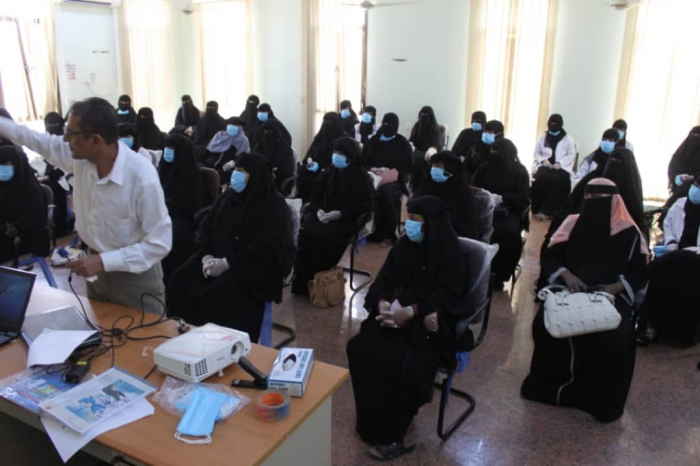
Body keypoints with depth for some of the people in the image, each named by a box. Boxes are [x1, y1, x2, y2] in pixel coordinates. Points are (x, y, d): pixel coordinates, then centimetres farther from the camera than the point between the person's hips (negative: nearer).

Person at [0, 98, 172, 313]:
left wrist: (104, 261, -29)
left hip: (135, 277, -6)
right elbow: (40, 141, 11)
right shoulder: (80, 155, -11)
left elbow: (160, 243, -26)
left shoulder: (142, 178, -30)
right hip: (97, 269, 7)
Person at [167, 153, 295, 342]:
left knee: (219, 295, -30)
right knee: (181, 281, -14)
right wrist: (206, 255, -9)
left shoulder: (274, 206, -8)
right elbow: (206, 227, 13)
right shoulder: (228, 197, 13)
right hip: (218, 259, 7)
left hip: (255, 267, -7)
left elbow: (267, 248, -18)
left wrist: (227, 263, -23)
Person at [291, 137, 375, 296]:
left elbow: (365, 205, -9)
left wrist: (341, 213, -20)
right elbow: (316, 194, 15)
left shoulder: (361, 176, -5)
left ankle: (317, 278, -13)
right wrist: (318, 209, -8)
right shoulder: (329, 171, 11)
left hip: (347, 219, -5)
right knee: (306, 231, -22)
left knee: (324, 236, -30)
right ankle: (303, 281, -12)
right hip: (324, 214, 5)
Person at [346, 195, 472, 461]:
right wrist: (382, 303, -17)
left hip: (432, 322, -5)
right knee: (360, 347, -16)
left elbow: (446, 296, -17)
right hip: (398, 312, 6)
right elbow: (385, 279, 5)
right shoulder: (405, 245, 7)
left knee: (405, 364, -28)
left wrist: (410, 311, -30)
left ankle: (392, 434, -6)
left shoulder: (453, 253, -9)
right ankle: (372, 420, 1)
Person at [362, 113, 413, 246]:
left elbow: (408, 166, 4)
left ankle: (388, 234, -26)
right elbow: (363, 161, 13)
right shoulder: (373, 140, 15)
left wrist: (392, 171, -14)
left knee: (387, 192, -37)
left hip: (395, 178, -2)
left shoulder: (402, 143, 8)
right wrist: (371, 169, -9)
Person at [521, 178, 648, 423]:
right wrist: (566, 275, -11)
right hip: (570, 290, 1)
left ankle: (602, 399, -7)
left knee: (613, 339, -32)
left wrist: (616, 287, -12)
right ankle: (550, 383, -5)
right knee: (546, 324, -30)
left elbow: (640, 274, 8)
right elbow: (549, 257, 9)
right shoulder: (572, 223, 11)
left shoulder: (629, 234, 7)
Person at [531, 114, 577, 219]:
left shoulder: (567, 139, 11)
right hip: (545, 165, 2)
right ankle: (538, 209, -26)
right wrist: (543, 160, -7)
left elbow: (571, 155, 3)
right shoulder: (543, 138, 18)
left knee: (557, 180, -35)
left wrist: (559, 163, -13)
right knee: (540, 178, -33)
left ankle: (545, 211, -32)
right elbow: (536, 153, 16)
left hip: (562, 167, -2)